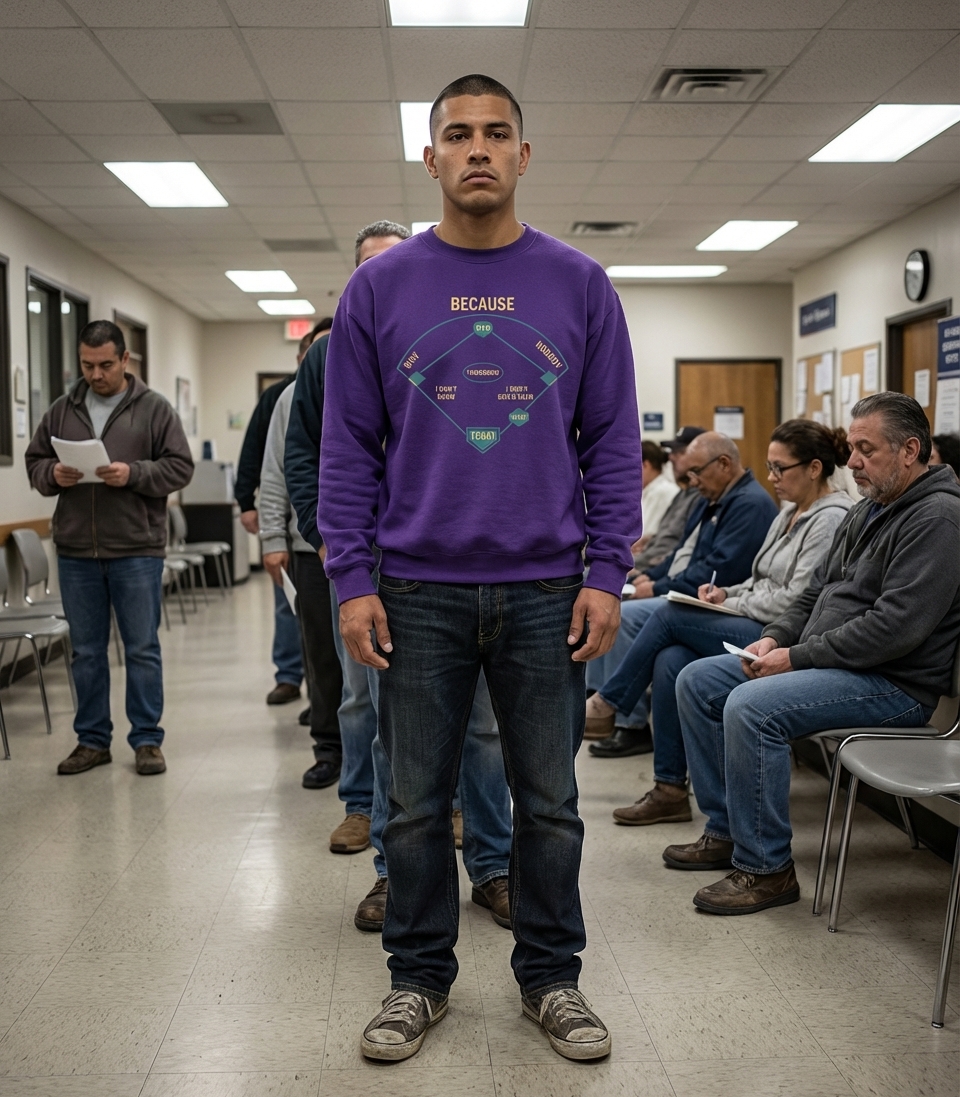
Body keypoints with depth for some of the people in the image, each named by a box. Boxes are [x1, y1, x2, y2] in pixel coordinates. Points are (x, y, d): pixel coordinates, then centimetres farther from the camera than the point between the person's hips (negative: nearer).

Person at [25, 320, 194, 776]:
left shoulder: (154, 409, 1)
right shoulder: (62, 410, 10)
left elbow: (180, 466, -3)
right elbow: (34, 461, 14)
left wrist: (133, 474, -17)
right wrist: (53, 474, -8)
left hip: (136, 551, -3)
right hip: (76, 552, 3)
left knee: (142, 649, 4)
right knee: (86, 651, 11)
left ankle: (147, 740, 14)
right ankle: (92, 740, 21)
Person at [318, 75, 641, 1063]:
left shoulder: (579, 285, 4)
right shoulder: (380, 287, 4)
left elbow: (613, 441, 3)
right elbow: (348, 446, 3)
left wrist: (607, 575, -4)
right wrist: (351, 581, -4)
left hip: (547, 593, 0)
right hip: (418, 593, 0)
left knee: (549, 803, 10)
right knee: (416, 804, 10)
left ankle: (550, 976, 27)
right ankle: (418, 976, 27)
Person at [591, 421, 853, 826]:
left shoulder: (832, 518, -13)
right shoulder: (791, 511, 17)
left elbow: (796, 602, -20)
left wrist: (733, 605, -9)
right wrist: (726, 593, 2)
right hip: (756, 628, 9)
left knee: (670, 615, -14)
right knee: (670, 661, -13)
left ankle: (607, 702, 6)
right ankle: (669, 791, -8)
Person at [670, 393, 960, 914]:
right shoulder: (868, 510, 16)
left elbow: (897, 626, -25)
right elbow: (817, 592, 21)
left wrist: (797, 657, -20)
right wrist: (774, 639, 1)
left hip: (894, 685, -10)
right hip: (822, 660, 10)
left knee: (750, 708, -30)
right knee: (697, 681, 5)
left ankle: (767, 869, -16)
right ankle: (725, 831, 11)